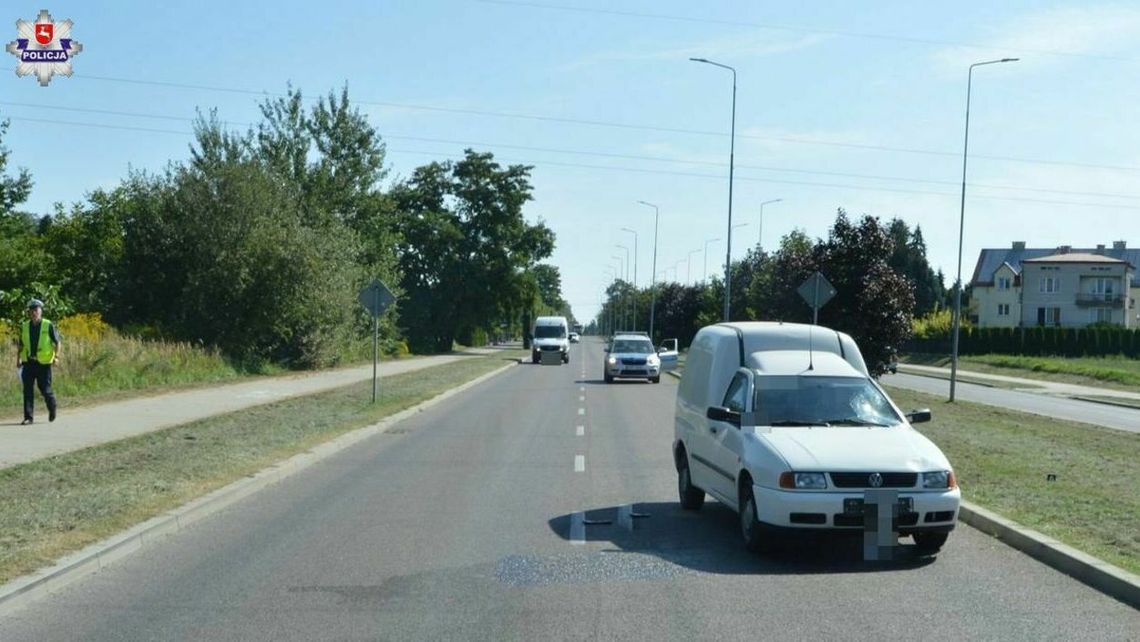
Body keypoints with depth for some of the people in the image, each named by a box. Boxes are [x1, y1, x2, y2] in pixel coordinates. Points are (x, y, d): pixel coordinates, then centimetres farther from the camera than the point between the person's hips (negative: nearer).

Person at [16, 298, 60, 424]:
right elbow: (21, 344, 18)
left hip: (44, 363, -3)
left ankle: (52, 408, 31)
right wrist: (18, 359, 12)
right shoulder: (24, 326, 6)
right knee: (27, 390, -2)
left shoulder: (48, 326, -4)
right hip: (28, 362, 3)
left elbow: (57, 342, 0)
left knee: (45, 389, 2)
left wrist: (56, 356, -12)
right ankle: (28, 417, 1)